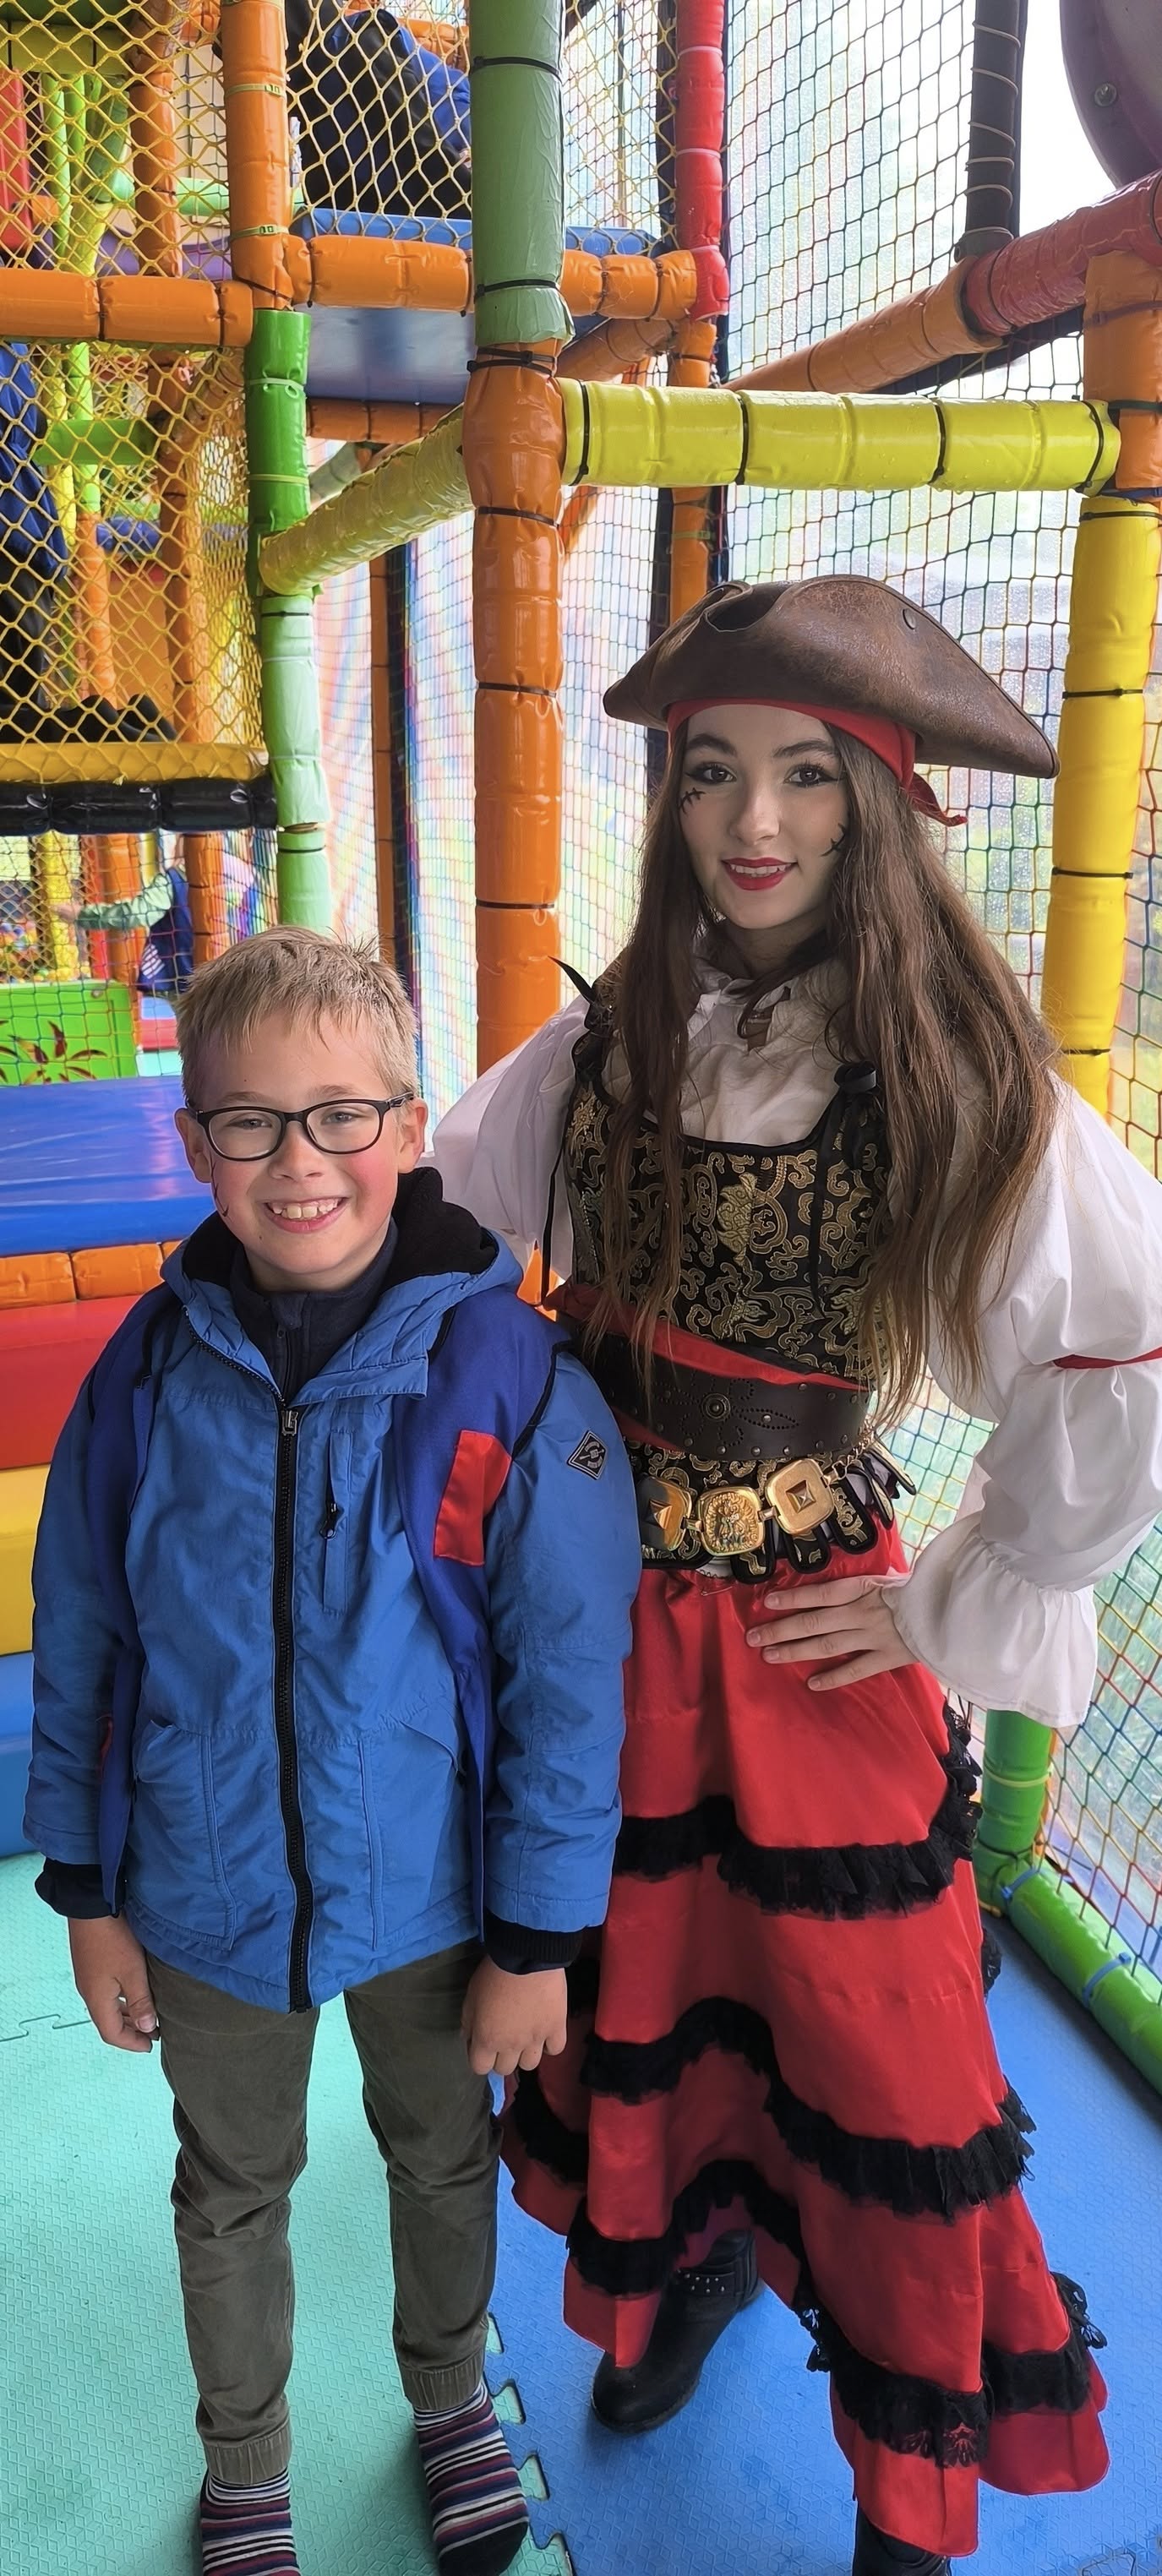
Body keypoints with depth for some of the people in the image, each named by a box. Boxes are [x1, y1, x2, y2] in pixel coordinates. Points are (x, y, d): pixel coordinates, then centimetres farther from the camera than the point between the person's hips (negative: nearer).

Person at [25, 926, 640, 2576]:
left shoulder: (507, 1371, -21)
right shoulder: (152, 1369, -14)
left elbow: (567, 1673, -15)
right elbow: (78, 1641, -2)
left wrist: (536, 1936, -9)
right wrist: (89, 1890, 2)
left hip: (428, 1888, -1)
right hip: (205, 1895, 2)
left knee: (443, 2154, 25)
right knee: (232, 2189, 25)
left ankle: (451, 2398, 57)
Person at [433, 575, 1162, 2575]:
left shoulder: (957, 1077, -16)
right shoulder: (607, 1045, -3)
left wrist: (951, 1610, -11)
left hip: (807, 1641, -3)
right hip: (601, 1617, 4)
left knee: (866, 2036, 13)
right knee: (634, 1980, 23)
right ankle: (688, 2258, 56)